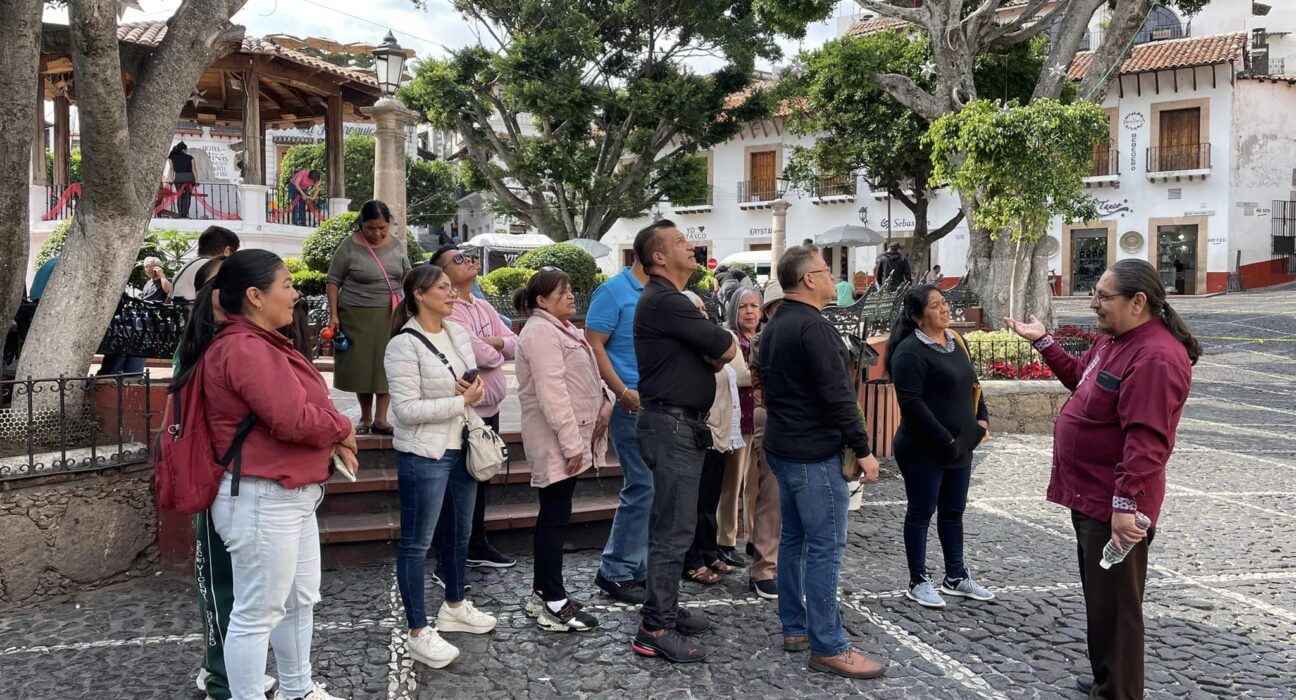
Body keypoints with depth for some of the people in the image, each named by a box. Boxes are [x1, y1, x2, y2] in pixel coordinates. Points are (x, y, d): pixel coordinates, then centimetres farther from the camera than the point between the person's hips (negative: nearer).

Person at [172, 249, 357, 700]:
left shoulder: (259, 344, 14)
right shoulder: (245, 349, -21)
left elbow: (300, 409, 16)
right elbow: (293, 419, -26)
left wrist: (334, 440, -1)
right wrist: (342, 428, -7)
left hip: (292, 496, 11)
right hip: (262, 501, -11)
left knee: (300, 600, 21)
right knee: (256, 614, 1)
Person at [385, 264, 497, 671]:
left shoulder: (458, 334, 6)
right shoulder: (404, 345, -18)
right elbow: (406, 409, -22)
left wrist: (475, 390, -7)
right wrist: (462, 401, -19)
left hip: (461, 448, 8)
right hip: (424, 455, -8)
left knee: (461, 532, 20)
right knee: (416, 543, 2)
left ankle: (454, 607, 38)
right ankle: (419, 633, 10)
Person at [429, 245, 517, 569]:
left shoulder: (484, 307, 11)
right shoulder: (447, 311, -17)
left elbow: (513, 344, 10)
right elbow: (478, 354, -25)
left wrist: (495, 342, -12)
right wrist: (498, 353, -3)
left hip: (489, 409, 9)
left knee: (480, 481, 21)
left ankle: (477, 546, 37)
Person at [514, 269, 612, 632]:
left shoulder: (561, 328, 18)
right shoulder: (541, 332, -16)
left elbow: (585, 374, 23)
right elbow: (553, 392, -24)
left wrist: (606, 399, 4)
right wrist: (571, 443, -26)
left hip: (572, 437, 11)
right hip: (555, 441, -11)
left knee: (553, 514, 15)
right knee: (556, 517, -6)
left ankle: (541, 593, 24)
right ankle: (554, 604, 0)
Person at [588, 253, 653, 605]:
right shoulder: (613, 292, -8)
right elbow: (593, 345, -13)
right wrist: (624, 393, -18)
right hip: (634, 404, -8)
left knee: (653, 488, 11)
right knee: (643, 488, -7)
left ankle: (640, 568, 22)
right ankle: (616, 572, 6)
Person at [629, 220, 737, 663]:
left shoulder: (671, 300, 18)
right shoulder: (663, 302, -16)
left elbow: (716, 355, 15)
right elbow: (727, 348, -13)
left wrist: (711, 353, -7)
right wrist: (719, 342, 8)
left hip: (683, 425, 10)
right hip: (672, 425, -10)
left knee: (670, 526, 16)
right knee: (674, 530, -9)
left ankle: (666, 609, 25)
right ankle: (656, 631, -4)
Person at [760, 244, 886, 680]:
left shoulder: (773, 327, 13)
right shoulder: (813, 326, -18)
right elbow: (837, 395, -21)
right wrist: (863, 449, -17)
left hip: (782, 446, 10)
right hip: (814, 453, -10)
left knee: (793, 538, 15)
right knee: (825, 546, -7)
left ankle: (794, 628, 22)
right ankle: (828, 648, -4)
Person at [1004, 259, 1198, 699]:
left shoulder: (1155, 358, -24)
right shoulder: (1115, 338, 9)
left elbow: (1146, 442, -29)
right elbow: (1080, 376, 29)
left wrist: (1125, 503, -30)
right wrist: (1043, 341, 23)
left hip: (1114, 506, -11)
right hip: (1090, 494, 11)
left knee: (1114, 606, -1)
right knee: (1099, 596, 22)